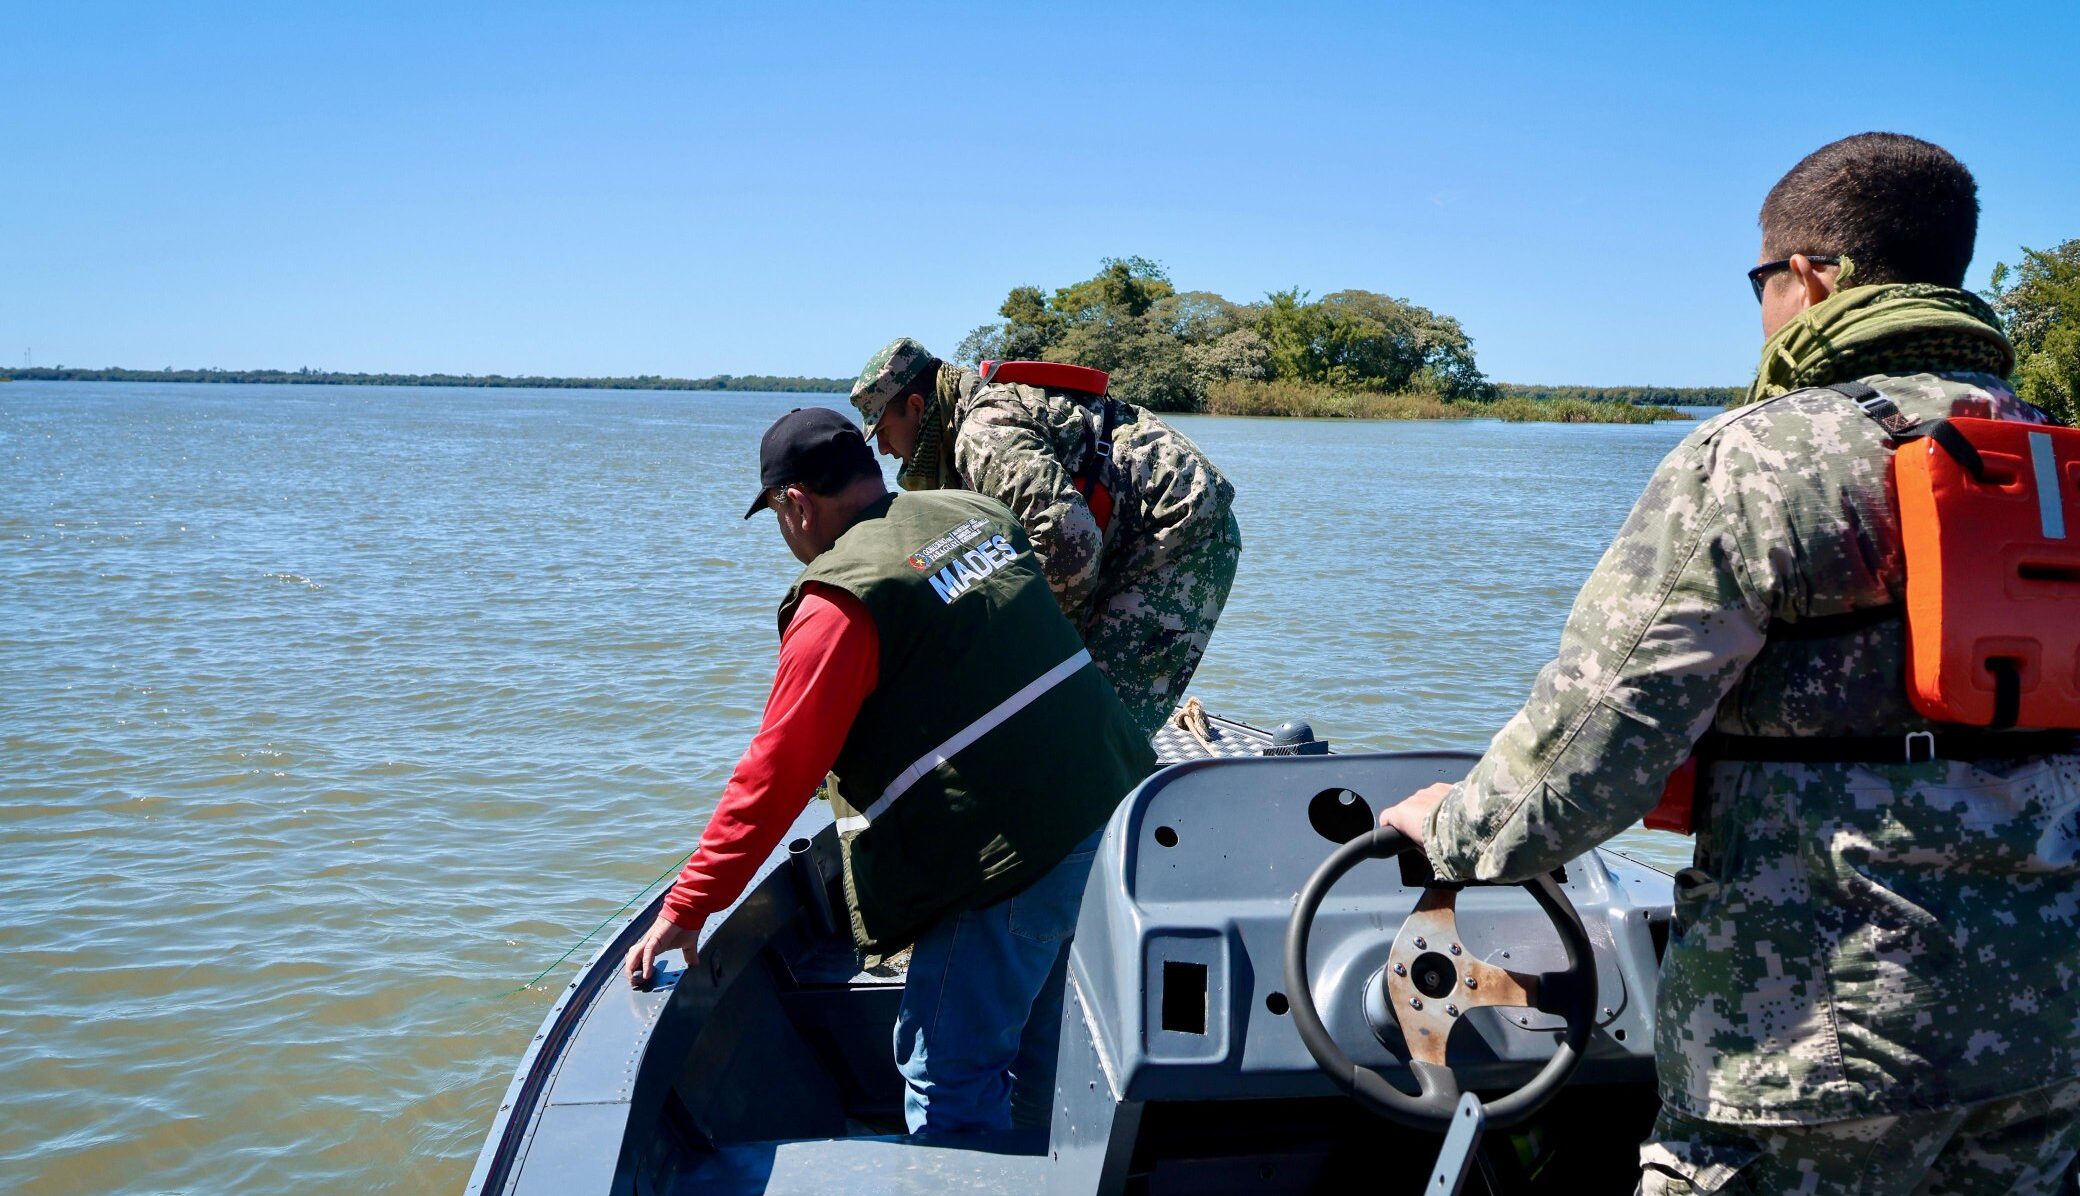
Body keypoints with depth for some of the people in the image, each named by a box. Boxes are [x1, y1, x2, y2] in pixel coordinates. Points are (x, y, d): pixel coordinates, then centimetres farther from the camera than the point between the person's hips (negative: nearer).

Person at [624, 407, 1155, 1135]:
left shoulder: (838, 603, -12)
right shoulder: (977, 516, 12)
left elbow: (776, 775, -13)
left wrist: (688, 907, -6)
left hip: (1012, 853, -9)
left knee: (948, 1084, 4)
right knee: (1046, 1062, 22)